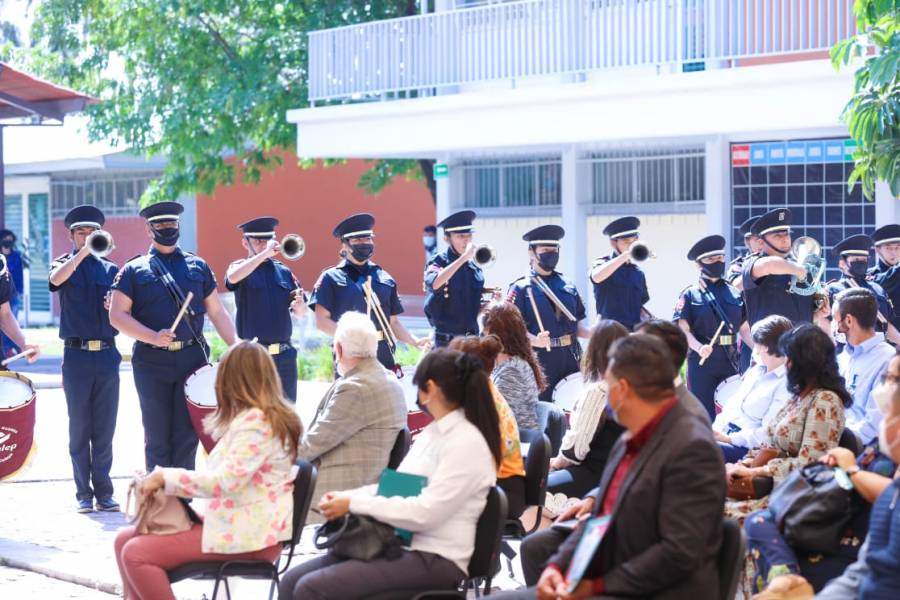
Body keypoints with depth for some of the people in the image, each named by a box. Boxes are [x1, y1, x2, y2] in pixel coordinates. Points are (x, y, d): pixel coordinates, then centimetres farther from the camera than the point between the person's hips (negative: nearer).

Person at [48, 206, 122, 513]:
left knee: (105, 429, 4)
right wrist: (84, 252, -24)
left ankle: (103, 491, 10)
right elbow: (56, 279, -18)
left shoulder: (111, 269, 13)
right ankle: (84, 493, 7)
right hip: (77, 355, -2)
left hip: (107, 354, 2)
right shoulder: (66, 263, 7)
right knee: (80, 428, 2)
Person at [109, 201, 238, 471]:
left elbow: (217, 312, 13)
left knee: (187, 435, 3)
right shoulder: (134, 270, 4)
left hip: (192, 358, 2)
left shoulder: (198, 266, 11)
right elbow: (117, 315, -3)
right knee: (157, 438, 4)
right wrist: (153, 337, -16)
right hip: (152, 362, -2)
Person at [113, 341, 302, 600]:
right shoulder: (257, 417, 17)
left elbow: (227, 481, -25)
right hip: (234, 522, 11)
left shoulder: (256, 421, -16)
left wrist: (166, 477, -18)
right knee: (125, 540, 4)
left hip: (248, 533, -11)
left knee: (136, 555, -20)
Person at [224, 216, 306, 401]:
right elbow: (233, 277, -25)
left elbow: (300, 314, 15)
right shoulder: (240, 268, 1)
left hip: (284, 356, 4)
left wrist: (299, 304, -8)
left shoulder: (284, 271, 12)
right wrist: (265, 253, -24)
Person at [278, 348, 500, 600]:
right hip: (400, 546, 9)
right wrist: (344, 496, 2)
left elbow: (425, 513, -22)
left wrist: (354, 504, -17)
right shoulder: (432, 433, 13)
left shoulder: (466, 443, -15)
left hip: (434, 560, -9)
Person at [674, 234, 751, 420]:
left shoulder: (734, 293, 12)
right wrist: (699, 348, -24)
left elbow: (744, 328, 15)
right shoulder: (691, 294, 0)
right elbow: (683, 329, -7)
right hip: (702, 361, -4)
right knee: (704, 415, -2)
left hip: (731, 361, 4)